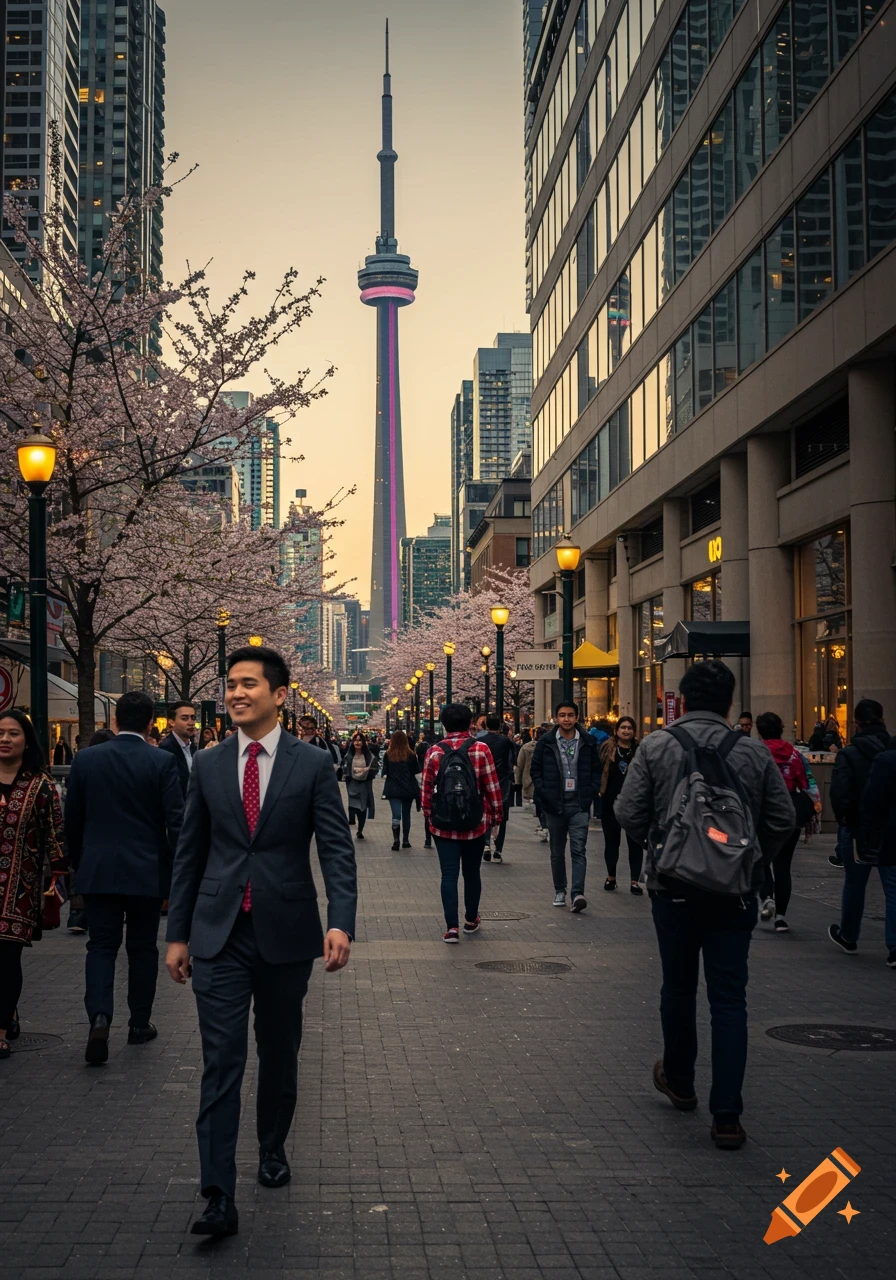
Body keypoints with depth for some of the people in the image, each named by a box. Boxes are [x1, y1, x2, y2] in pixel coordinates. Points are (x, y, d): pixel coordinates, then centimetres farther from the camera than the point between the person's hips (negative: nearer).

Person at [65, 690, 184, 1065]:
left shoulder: (86, 759, -1)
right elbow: (176, 820, -11)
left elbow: (72, 820, 6)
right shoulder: (161, 762, -9)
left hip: (98, 870, 1)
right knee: (142, 947, 13)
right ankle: (140, 1023, 21)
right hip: (147, 870, -1)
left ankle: (100, 1016, -14)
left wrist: (79, 863, 19)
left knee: (101, 945, 6)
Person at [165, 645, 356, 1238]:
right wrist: (178, 933, 7)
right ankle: (219, 1197, -5)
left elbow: (337, 850, -7)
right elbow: (190, 854, 9)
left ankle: (273, 1150, 37)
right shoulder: (208, 766, 4)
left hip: (286, 933, -1)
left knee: (280, 1054, 15)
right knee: (221, 1062, -5)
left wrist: (341, 923, -20)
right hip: (219, 936, 1)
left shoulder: (313, 764, -3)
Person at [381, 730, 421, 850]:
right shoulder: (410, 754, -6)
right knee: (406, 814, 14)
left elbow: (385, 773, 0)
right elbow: (416, 771, 2)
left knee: (396, 814, -7)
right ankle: (406, 840, 20)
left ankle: (396, 839, -25)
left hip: (393, 789, -1)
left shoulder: (388, 755, -5)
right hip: (408, 789, 1)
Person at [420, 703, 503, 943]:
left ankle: (452, 926, -6)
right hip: (475, 824, 0)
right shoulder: (481, 749, -8)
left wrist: (429, 815, 15)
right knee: (472, 872, 15)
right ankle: (471, 920, 29)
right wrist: (496, 815, 8)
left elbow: (427, 789, 1)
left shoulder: (434, 752, -4)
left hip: (443, 824, 0)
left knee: (449, 874, 2)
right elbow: (492, 787, -5)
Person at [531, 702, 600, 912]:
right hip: (555, 805, 1)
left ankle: (577, 894, -17)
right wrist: (544, 794, -5)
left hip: (579, 805, -1)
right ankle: (559, 891, 24)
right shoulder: (546, 742, 1)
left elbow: (596, 769, 10)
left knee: (578, 850, -10)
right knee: (557, 852, 11)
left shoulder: (587, 742, 4)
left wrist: (590, 792, -2)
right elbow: (535, 769, 5)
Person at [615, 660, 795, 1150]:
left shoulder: (655, 746, -7)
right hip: (734, 892, 0)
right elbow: (782, 820, 0)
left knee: (678, 987, 19)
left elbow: (628, 813, -8)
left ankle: (679, 1081, 38)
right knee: (729, 999, 4)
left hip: (674, 887, 0)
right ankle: (726, 1116, 1)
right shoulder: (754, 753, -3)